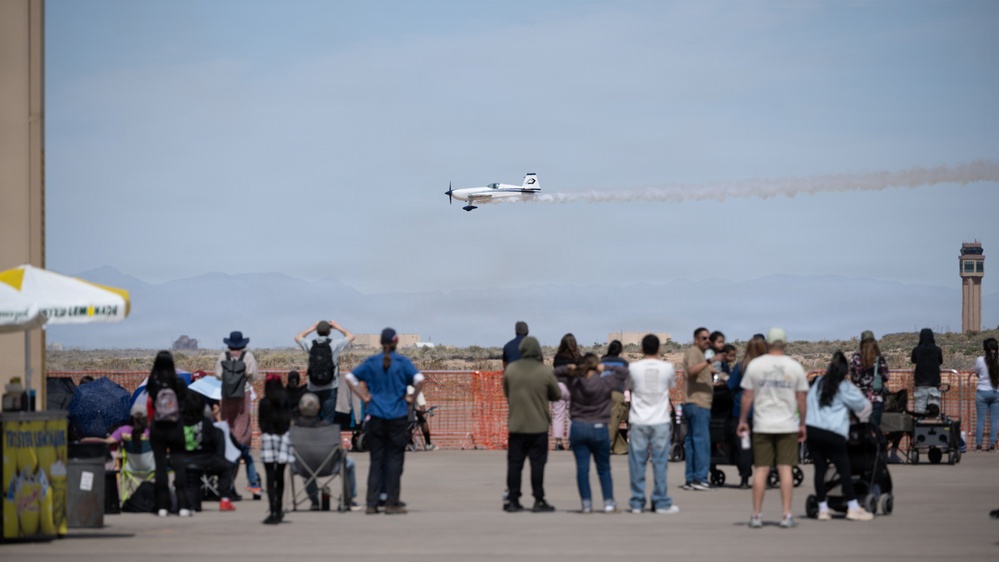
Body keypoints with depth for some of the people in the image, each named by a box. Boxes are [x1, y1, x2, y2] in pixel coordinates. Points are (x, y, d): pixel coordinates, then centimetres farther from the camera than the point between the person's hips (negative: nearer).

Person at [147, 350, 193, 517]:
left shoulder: (152, 384, -6)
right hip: (176, 428, 0)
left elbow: (149, 406, 1)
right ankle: (183, 505, -4)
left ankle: (162, 506, 3)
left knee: (160, 465, 4)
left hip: (157, 428, 0)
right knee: (179, 465, 2)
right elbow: (186, 403, 3)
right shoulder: (178, 383, -5)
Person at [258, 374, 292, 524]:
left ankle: (273, 512, -13)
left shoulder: (264, 403, -3)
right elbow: (289, 420, 7)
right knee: (280, 476, 14)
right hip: (284, 438, 3)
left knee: (270, 477, -4)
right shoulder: (285, 402, 5)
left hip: (268, 437, -3)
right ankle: (278, 510, 23)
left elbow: (261, 423, 0)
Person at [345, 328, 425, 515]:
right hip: (397, 417, -3)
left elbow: (350, 377, 3)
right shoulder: (402, 362, -4)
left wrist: (364, 396, 5)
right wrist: (412, 398, -3)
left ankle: (371, 504, 4)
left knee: (376, 460, 7)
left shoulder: (371, 362, 4)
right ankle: (392, 503, 2)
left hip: (376, 417, 3)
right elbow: (419, 379, -16)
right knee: (394, 459, 3)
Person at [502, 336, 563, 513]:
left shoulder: (510, 369, -3)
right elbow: (557, 395, 0)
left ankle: (512, 500, 8)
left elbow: (506, 392, 9)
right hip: (538, 425, -2)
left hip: (515, 425, 2)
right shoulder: (545, 371, -10)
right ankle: (539, 501, 3)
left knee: (514, 463, 7)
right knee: (537, 462, 2)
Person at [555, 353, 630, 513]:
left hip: (578, 429, 1)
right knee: (604, 469, 10)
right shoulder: (604, 383, -8)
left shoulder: (574, 383, -1)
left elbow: (554, 374, 13)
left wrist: (568, 369, -3)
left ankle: (587, 504, 1)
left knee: (582, 468, 3)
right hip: (599, 429, -1)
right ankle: (608, 503, 7)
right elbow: (624, 372, 0)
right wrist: (606, 368, -3)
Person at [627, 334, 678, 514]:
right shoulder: (667, 368, -4)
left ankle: (637, 503, 7)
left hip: (638, 422, 0)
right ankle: (662, 503, 5)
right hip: (660, 421, 0)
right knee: (660, 462, 4)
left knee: (637, 463, 5)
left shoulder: (634, 367, -6)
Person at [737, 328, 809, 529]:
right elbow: (801, 399, 2)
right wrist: (802, 424, 11)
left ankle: (756, 515, 4)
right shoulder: (795, 367, 0)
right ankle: (787, 516, -1)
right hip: (787, 425, 0)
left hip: (762, 425, 0)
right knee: (785, 469, 1)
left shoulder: (755, 365, 0)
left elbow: (747, 396, 0)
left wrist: (742, 421, 9)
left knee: (761, 469, 3)